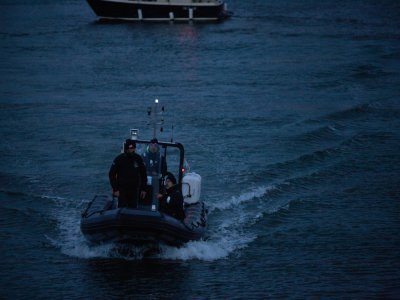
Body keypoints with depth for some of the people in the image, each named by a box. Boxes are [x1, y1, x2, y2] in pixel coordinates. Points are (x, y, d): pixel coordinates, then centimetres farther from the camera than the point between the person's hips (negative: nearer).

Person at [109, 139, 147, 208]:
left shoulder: (138, 159, 1)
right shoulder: (119, 159, -6)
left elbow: (143, 174, 10)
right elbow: (111, 174, -2)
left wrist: (143, 189, 7)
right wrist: (115, 189, -8)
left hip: (134, 190, 3)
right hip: (122, 189, -2)